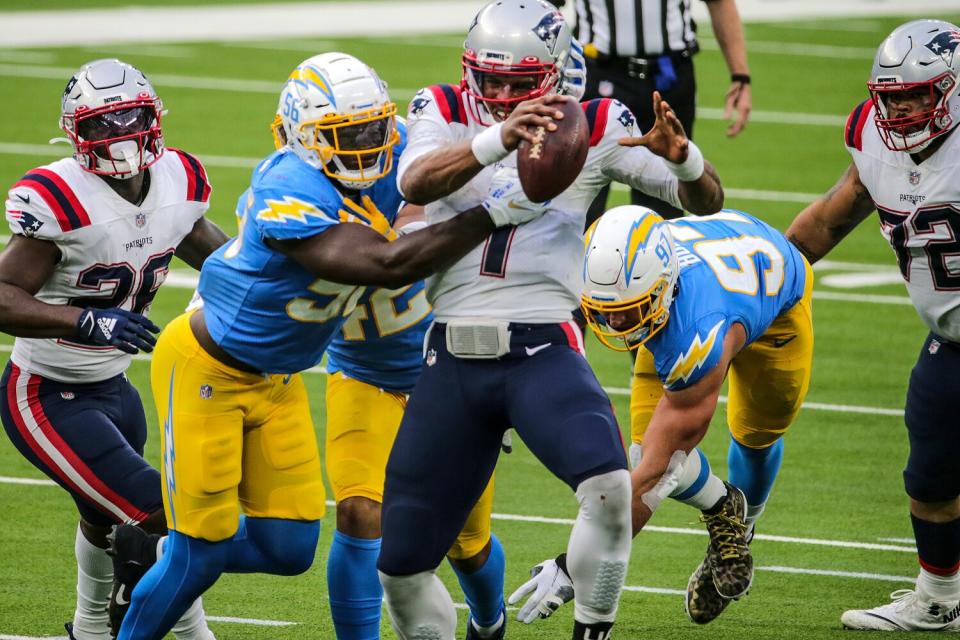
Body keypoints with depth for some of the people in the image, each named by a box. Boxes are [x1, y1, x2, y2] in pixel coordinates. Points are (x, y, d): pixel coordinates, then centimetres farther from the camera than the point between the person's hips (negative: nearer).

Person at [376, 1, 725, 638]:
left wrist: (681, 155, -22)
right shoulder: (445, 112, 2)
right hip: (454, 354, 2)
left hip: (543, 349, -2)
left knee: (610, 489, -31)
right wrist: (499, 138, -38)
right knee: (401, 565, 3)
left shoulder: (594, 129, 1)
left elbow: (707, 201, 2)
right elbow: (415, 183, -21)